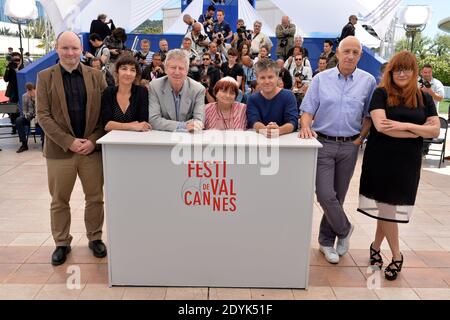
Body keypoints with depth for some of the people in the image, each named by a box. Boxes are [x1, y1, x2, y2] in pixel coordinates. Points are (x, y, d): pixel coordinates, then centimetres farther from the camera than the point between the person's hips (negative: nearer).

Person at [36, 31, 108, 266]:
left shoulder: (96, 76, 4)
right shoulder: (45, 77, 2)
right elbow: (42, 115, -4)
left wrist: (93, 140, -10)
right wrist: (69, 142, -13)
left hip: (92, 148, 1)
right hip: (59, 150, 0)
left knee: (95, 198, 10)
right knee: (59, 201, 11)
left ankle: (95, 238, 28)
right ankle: (61, 243, 28)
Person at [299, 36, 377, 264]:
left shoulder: (368, 81, 5)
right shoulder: (321, 79, 3)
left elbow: (369, 115, 8)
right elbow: (308, 110, 1)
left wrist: (360, 138, -3)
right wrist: (305, 126, -19)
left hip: (349, 146, 2)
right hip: (323, 143, -1)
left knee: (338, 196, 10)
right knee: (325, 195, -10)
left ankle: (326, 241, 27)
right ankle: (344, 229, 18)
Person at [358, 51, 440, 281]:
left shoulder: (424, 98, 7)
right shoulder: (381, 94, -2)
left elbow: (435, 130, 0)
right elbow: (380, 125, -16)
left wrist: (405, 125, -16)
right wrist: (420, 132, -12)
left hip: (408, 162, 2)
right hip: (381, 159, -2)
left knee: (389, 207, 7)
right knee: (386, 207, 3)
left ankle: (376, 247, 26)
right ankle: (397, 257, 18)